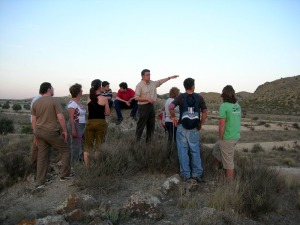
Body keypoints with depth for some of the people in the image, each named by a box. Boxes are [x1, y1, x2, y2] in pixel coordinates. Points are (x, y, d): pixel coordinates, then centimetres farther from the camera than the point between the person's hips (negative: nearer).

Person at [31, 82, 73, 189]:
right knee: (65, 151, 12)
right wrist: (65, 131, -4)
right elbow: (60, 118, -15)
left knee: (42, 156, 12)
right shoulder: (54, 101, -10)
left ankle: (40, 182, 17)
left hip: (39, 132, 6)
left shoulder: (35, 103, 8)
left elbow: (34, 120, 10)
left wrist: (35, 135, 16)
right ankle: (65, 174, 17)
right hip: (51, 132, -6)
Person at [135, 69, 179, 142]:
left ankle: (148, 140, 27)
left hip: (151, 106, 7)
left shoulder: (153, 83, 6)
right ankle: (137, 140, 11)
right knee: (141, 125, -1)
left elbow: (161, 81, 20)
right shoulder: (139, 85, -13)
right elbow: (137, 98, -17)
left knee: (151, 124, 14)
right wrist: (147, 99, -22)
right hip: (143, 107, -7)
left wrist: (170, 77, 20)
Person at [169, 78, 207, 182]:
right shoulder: (199, 97, 0)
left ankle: (186, 174, 15)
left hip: (182, 127, -1)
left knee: (183, 151, 8)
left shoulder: (180, 97, -4)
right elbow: (204, 113, 0)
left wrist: (174, 117, -2)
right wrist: (200, 124, 11)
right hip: (194, 128, 1)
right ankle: (197, 173, 18)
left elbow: (170, 107, -18)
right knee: (195, 151, 13)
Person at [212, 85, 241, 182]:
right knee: (216, 148, 27)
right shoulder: (238, 106, 6)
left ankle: (229, 182, 18)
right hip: (236, 136, 7)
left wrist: (220, 138, -9)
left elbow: (222, 124, -21)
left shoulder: (224, 106, -17)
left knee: (228, 161, 5)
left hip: (227, 138, -7)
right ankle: (216, 167, 39)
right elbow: (239, 120, 14)